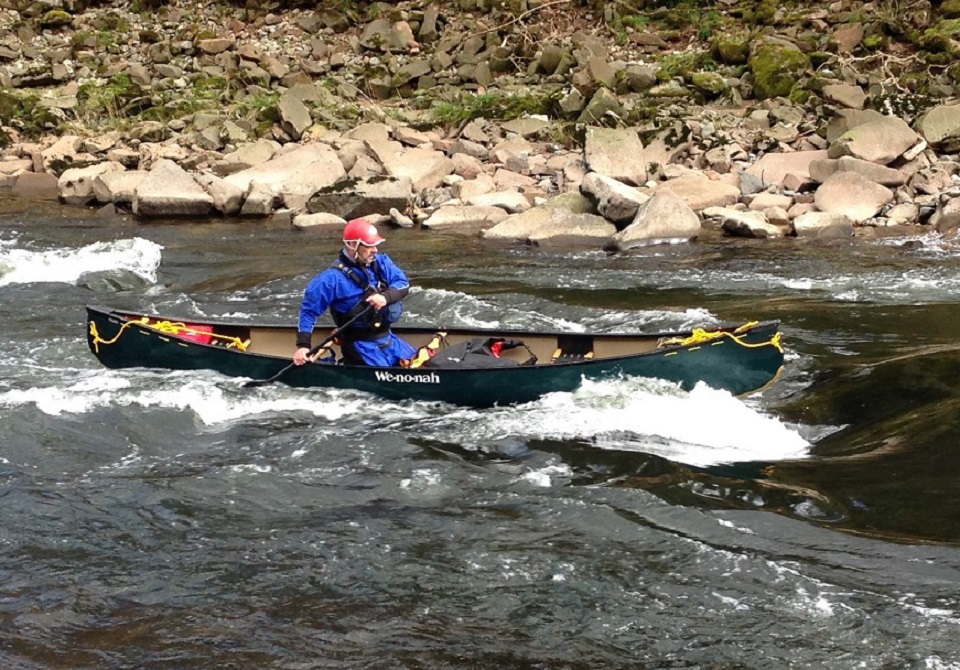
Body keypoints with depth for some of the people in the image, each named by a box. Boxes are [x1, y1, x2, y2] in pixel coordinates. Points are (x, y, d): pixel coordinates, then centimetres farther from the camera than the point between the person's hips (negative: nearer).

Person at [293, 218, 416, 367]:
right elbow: (309, 309, -11)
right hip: (360, 344, -7)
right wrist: (303, 345, -16)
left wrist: (386, 297, -28)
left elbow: (403, 283, -6)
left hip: (387, 337, 7)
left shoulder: (381, 262, 2)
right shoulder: (334, 278, -16)